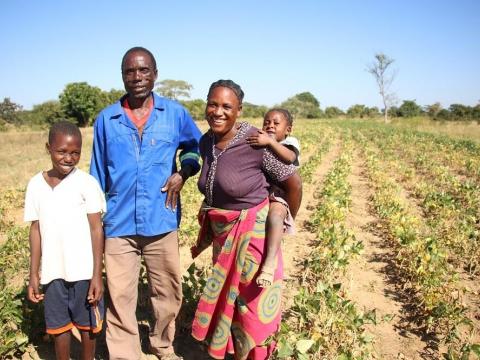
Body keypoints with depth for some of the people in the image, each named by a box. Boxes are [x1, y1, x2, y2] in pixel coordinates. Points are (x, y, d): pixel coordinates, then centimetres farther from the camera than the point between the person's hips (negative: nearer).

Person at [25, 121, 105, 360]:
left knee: (87, 323, 14)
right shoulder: (36, 185, 0)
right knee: (59, 325, 15)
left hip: (83, 271, -2)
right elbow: (36, 230, 5)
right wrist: (33, 274, 4)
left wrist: (97, 274, -10)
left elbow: (96, 229, -8)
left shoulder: (87, 183, -10)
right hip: (52, 272, 3)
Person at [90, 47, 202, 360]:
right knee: (120, 299, 5)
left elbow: (198, 147, 15)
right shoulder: (106, 119, 3)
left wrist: (182, 172, -6)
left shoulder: (175, 113, 0)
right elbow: (98, 175, 9)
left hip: (161, 222, 0)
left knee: (168, 293, 15)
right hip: (119, 225, 0)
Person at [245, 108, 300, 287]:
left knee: (275, 214, -39)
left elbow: (289, 157, -21)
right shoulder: (258, 142, 20)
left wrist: (269, 141, -35)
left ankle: (269, 264, -45)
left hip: (277, 196, -6)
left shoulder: (290, 142, 3)